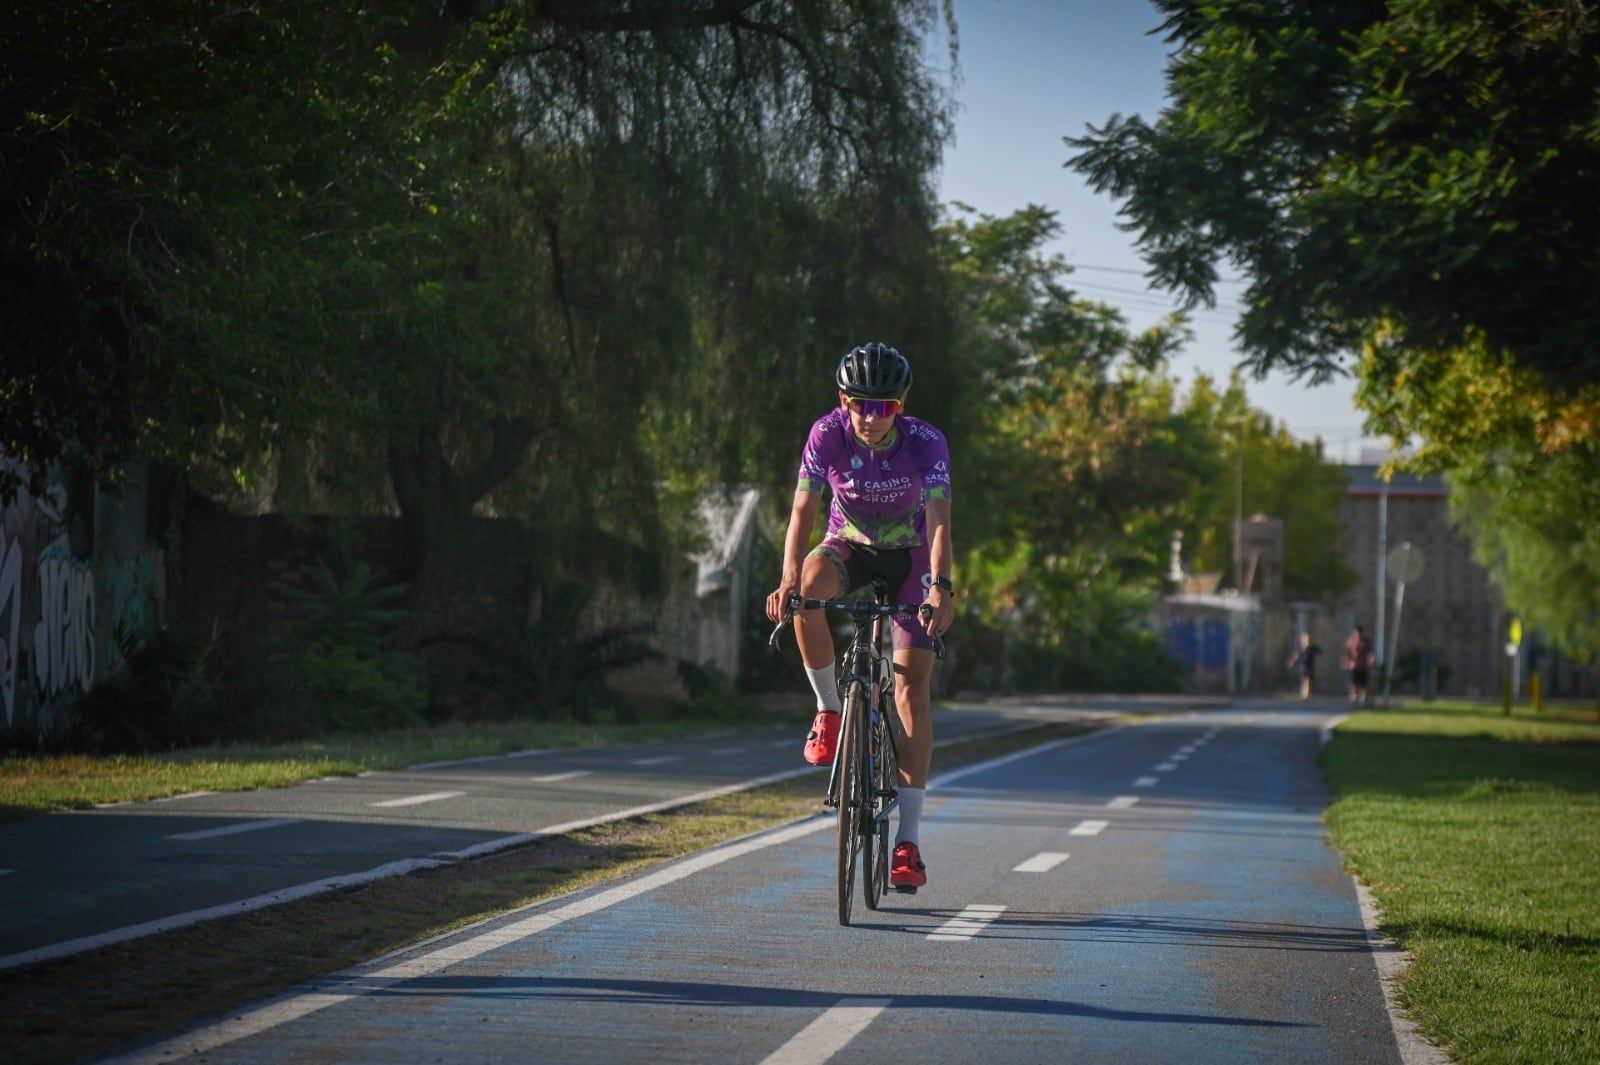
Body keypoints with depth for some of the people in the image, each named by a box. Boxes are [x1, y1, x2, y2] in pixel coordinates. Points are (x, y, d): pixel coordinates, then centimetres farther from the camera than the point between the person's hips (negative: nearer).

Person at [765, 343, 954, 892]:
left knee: (912, 681, -13)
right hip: (849, 545, 1)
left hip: (908, 557, -1)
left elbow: (938, 523, -32)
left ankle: (907, 840, -12)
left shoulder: (926, 443, -24)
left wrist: (941, 588, -49)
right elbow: (803, 511, -27)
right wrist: (788, 580, -43)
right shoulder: (827, 434, -21)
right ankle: (829, 710, -14)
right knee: (809, 587, -36)